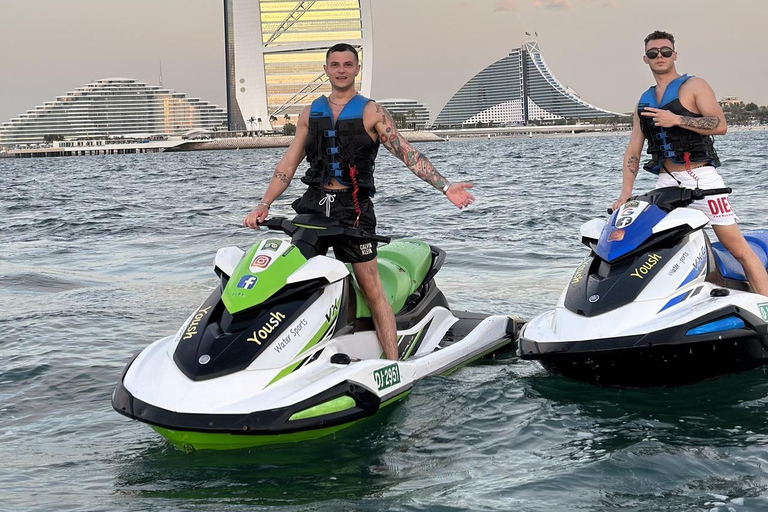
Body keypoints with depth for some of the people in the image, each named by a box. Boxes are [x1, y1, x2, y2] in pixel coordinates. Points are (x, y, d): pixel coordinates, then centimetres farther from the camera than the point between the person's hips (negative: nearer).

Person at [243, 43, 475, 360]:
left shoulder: (371, 112, 5)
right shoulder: (311, 113, 16)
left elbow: (407, 153, -2)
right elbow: (289, 163, 17)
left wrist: (445, 187, -12)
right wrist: (264, 205, 8)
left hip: (353, 206, -4)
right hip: (313, 203, 4)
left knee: (372, 289, -8)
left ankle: (393, 365, -10)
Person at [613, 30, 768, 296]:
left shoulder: (694, 86, 2)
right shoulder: (644, 102, 17)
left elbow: (720, 125, -9)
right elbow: (633, 149, 14)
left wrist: (676, 120, -17)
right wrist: (625, 192, 4)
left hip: (700, 177, -5)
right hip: (666, 182, 5)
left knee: (737, 247, -6)